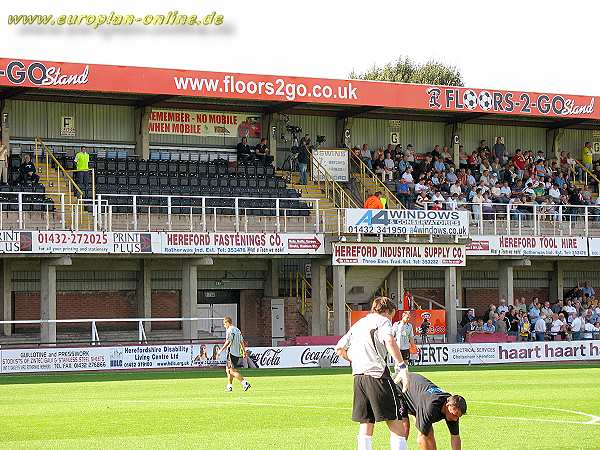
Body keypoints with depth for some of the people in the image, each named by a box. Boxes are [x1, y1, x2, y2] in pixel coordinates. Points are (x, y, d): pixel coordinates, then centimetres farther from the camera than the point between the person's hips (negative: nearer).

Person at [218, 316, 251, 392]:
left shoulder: (229, 330, -11)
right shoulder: (237, 330, 16)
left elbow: (228, 342, -17)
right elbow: (242, 342, 19)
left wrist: (221, 350, -10)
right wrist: (244, 351, 24)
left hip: (232, 353, -9)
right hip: (237, 353, 9)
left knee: (232, 371, -10)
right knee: (228, 370, 16)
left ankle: (245, 383, -19)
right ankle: (229, 386, 18)